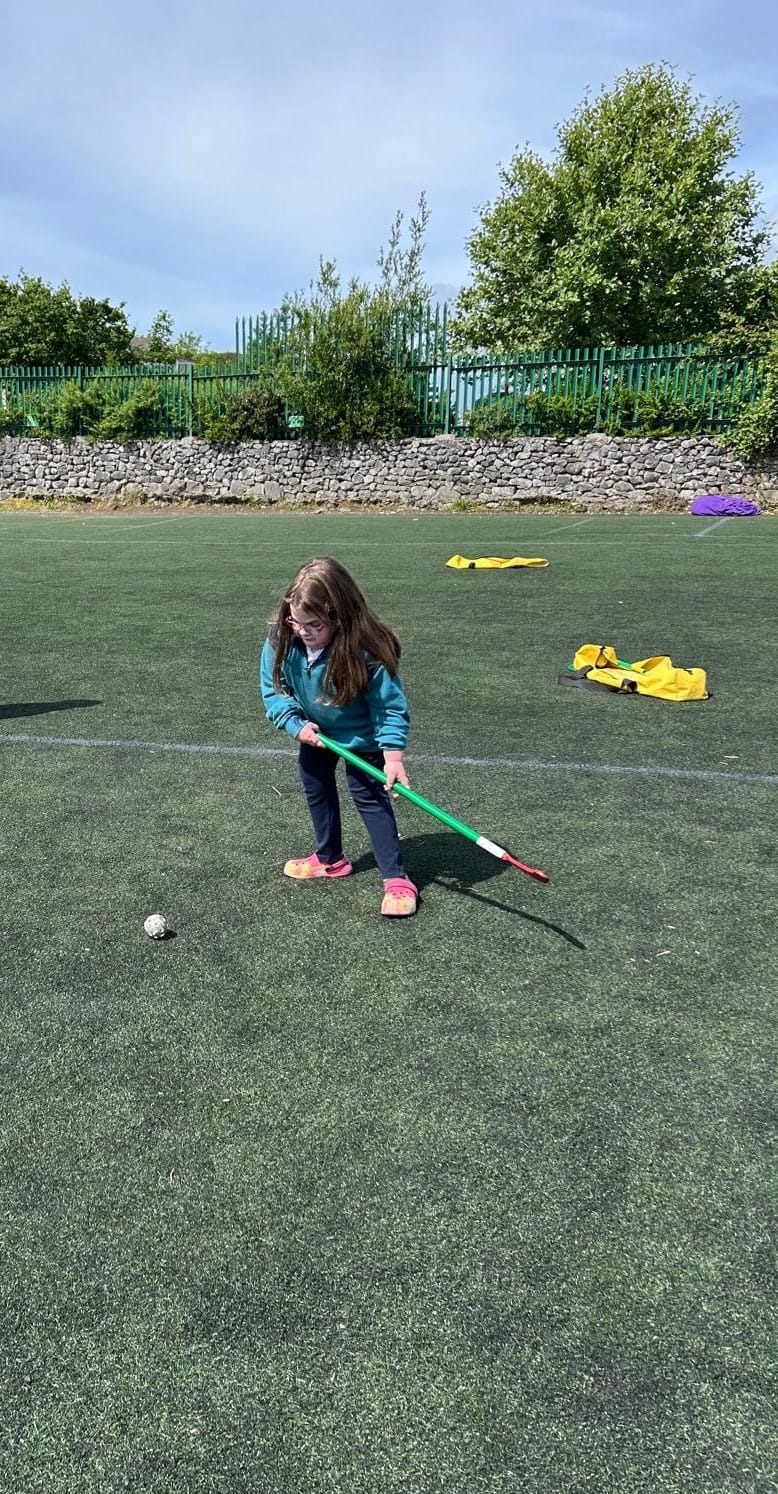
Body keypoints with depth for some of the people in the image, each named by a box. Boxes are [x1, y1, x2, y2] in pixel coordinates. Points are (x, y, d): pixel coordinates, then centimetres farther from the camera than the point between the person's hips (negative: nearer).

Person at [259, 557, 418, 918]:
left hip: (361, 736, -6)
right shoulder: (281, 640, -26)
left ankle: (396, 878, 3)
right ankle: (330, 858, 40)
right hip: (314, 732, 6)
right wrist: (295, 723, -22)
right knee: (316, 789, 18)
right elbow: (272, 688, -10)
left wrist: (393, 755, -37)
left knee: (369, 796, -6)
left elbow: (391, 707, -29)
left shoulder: (365, 651, -39)